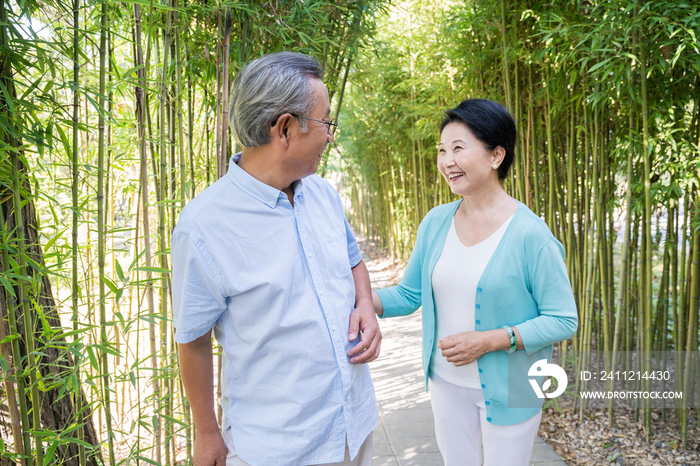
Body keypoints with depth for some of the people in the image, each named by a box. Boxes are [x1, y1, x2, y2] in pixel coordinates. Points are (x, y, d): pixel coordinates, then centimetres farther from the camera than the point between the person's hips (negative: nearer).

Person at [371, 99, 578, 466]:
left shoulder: (529, 235, -19)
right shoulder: (435, 222, -4)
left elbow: (563, 319, -15)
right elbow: (409, 293, 3)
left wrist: (489, 340, -24)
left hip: (507, 391, -4)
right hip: (446, 381, 5)